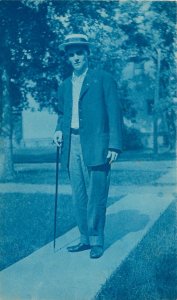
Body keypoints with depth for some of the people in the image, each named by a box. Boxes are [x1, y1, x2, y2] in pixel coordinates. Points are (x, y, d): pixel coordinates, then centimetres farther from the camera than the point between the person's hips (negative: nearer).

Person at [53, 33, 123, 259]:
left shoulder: (104, 79, 1)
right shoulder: (65, 85, 18)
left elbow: (114, 113, -4)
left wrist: (114, 145, -12)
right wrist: (59, 130, 4)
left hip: (95, 145, -5)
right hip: (72, 146, 6)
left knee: (96, 196, -2)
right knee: (78, 197, 10)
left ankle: (97, 241, 10)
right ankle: (85, 238, 21)